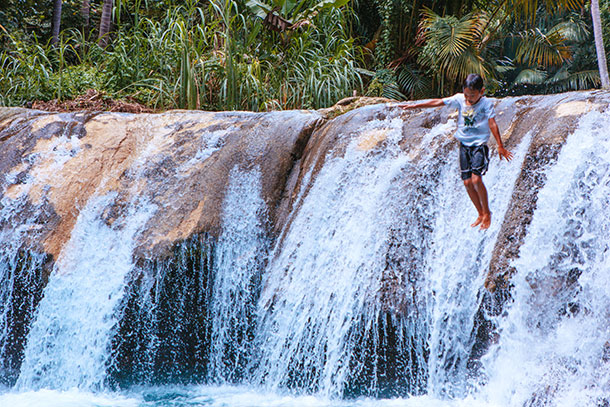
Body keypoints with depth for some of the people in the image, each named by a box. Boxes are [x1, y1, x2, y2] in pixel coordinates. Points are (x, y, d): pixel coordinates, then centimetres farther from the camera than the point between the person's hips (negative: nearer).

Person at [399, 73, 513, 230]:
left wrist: (500, 146, -23)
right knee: (467, 182, 2)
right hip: (464, 145, 5)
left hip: (479, 145, -5)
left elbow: (492, 124, -16)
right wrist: (414, 106, 6)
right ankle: (481, 214, 16)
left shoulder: (486, 104, -10)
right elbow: (438, 102, 5)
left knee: (476, 179, -18)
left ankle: (487, 212, 0)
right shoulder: (459, 99, 2)